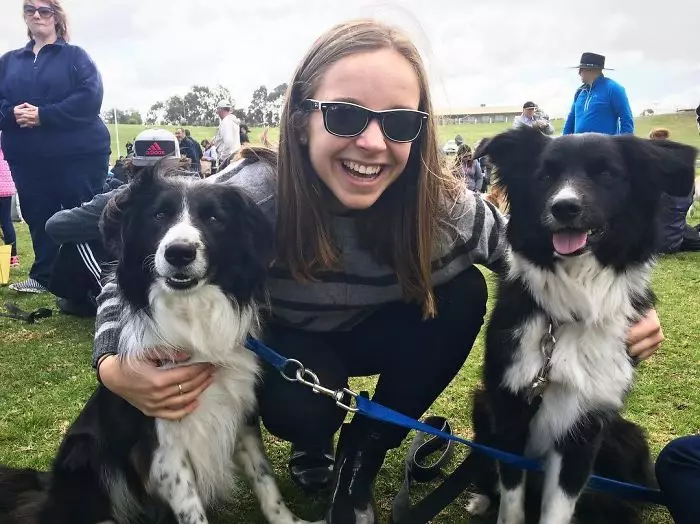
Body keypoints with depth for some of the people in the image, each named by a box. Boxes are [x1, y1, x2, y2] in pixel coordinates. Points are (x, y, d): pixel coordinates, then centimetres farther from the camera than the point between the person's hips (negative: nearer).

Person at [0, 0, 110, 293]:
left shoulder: (75, 56, 3)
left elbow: (89, 99, -13)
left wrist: (42, 115, -18)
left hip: (78, 154, -4)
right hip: (27, 158, 4)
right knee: (38, 218, 9)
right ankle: (43, 276, 22)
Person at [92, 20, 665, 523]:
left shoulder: (443, 205, -28)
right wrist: (115, 367, -40)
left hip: (374, 334, 3)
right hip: (283, 339, -2)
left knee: (464, 294, -23)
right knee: (299, 408, -32)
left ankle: (359, 464, -3)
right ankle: (312, 444, 11)